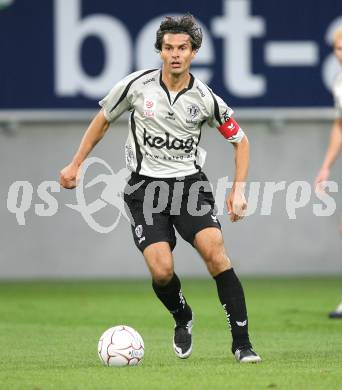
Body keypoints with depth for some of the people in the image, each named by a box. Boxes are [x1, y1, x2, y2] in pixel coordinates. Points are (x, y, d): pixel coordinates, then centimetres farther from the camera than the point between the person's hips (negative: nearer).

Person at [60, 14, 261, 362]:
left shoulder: (205, 99, -3)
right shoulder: (137, 85, -3)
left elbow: (240, 140, 12)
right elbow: (103, 120, 14)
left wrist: (238, 189, 2)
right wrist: (75, 164, 14)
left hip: (189, 182, 0)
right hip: (145, 187, 0)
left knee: (214, 252, -22)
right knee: (162, 270, -18)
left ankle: (241, 343, -16)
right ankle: (182, 320, 17)